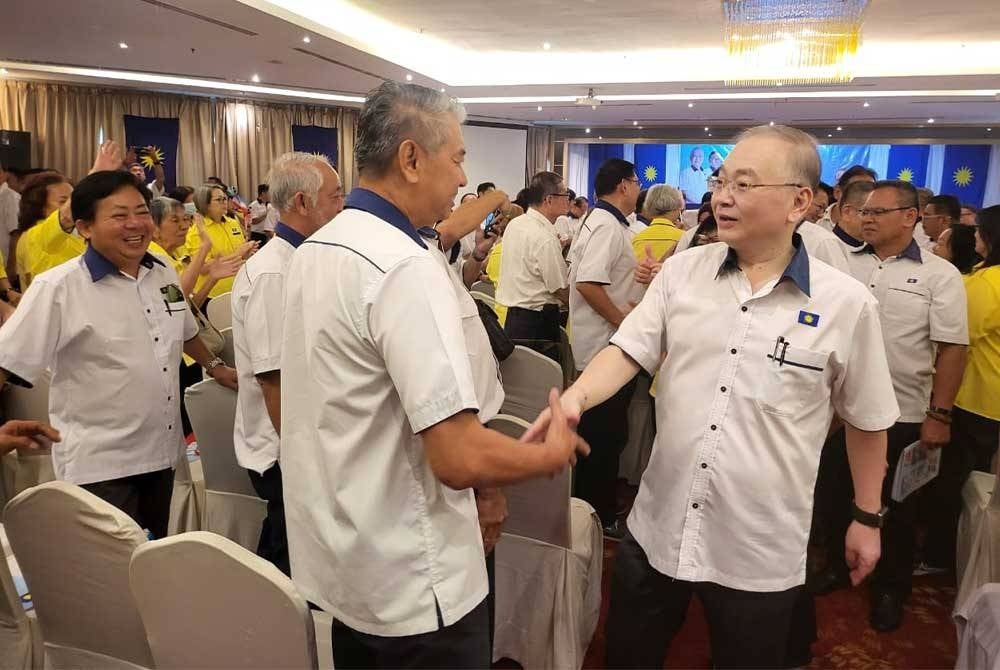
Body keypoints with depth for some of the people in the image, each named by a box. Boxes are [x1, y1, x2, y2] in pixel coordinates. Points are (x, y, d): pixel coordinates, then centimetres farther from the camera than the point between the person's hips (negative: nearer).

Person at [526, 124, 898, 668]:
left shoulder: (846, 302, -7)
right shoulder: (683, 270, -2)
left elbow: (867, 420, 3)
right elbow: (628, 351, -5)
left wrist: (867, 519, 9)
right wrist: (575, 397, -24)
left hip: (761, 551, -2)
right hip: (656, 529, 3)